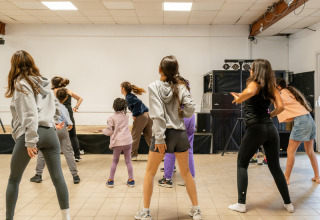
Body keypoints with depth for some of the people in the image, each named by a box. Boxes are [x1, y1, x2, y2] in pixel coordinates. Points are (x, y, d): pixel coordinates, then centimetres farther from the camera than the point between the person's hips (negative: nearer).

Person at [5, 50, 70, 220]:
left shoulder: (21, 84, -4)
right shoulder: (44, 83, 16)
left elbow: (30, 114, -14)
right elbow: (56, 107, 21)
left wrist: (30, 141, -16)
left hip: (29, 135, -5)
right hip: (50, 133, 6)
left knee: (14, 180, 12)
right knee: (57, 177, 4)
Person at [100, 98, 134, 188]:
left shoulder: (111, 118, -5)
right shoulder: (126, 116, 7)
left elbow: (109, 132, -2)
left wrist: (103, 130, 17)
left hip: (117, 143, -2)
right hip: (128, 141, 2)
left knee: (115, 161, 14)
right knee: (128, 161, 11)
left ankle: (111, 180, 17)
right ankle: (131, 180, 13)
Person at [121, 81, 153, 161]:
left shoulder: (128, 97, -10)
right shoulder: (131, 95, 18)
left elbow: (139, 102, -23)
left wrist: (135, 115, -15)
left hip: (140, 117, -9)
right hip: (147, 115, 9)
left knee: (135, 137, 6)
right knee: (149, 137, 12)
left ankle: (133, 155, 15)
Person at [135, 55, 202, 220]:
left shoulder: (154, 87, -7)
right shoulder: (181, 86, 2)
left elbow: (158, 114, -16)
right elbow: (190, 108, -6)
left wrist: (159, 138, -16)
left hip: (163, 133, -3)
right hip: (181, 133, 4)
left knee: (150, 173, 12)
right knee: (186, 172, 17)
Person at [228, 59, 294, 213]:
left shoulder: (254, 84, -4)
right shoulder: (271, 87, 12)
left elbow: (250, 92, -30)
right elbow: (280, 106, 1)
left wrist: (238, 99, -12)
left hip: (255, 129, -5)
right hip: (270, 128, 5)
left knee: (242, 164, 10)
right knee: (275, 167, 16)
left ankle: (241, 203, 10)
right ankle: (288, 203, 22)